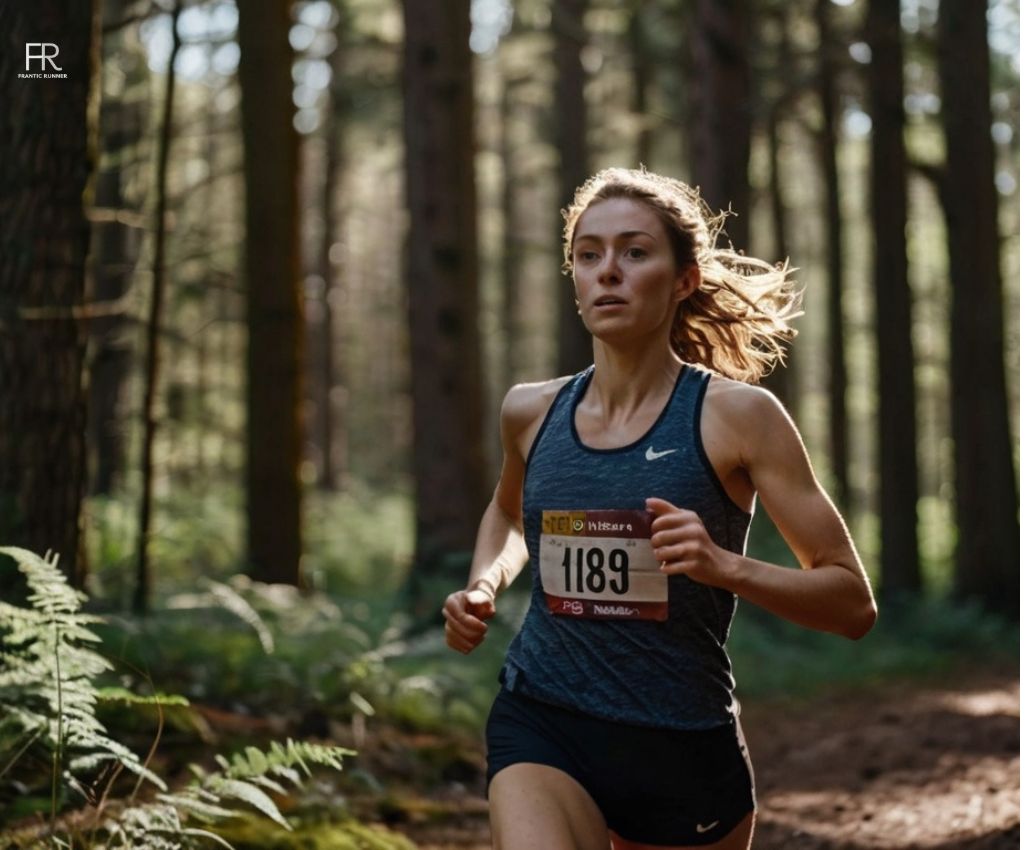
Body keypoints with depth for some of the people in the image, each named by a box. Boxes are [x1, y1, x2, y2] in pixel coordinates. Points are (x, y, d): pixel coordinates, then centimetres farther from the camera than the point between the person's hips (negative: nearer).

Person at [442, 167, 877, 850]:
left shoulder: (737, 415, -9)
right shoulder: (531, 412, 3)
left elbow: (853, 603, -8)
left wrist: (725, 566, -24)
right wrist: (485, 584, 7)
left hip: (684, 750, -1)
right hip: (540, 727, 1)